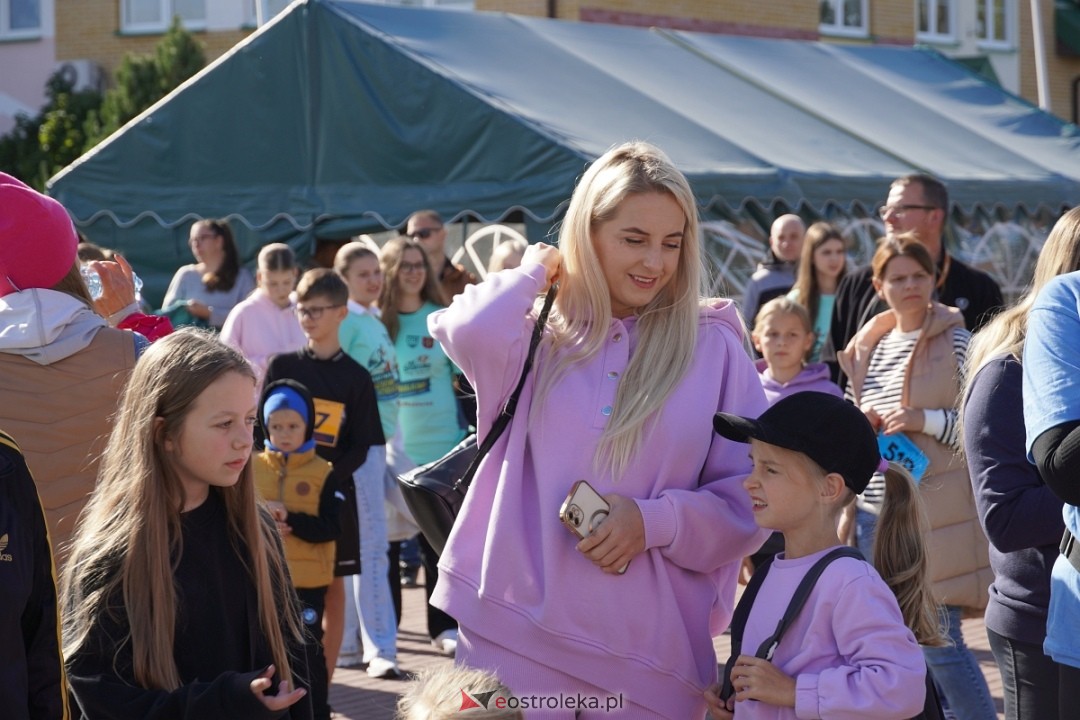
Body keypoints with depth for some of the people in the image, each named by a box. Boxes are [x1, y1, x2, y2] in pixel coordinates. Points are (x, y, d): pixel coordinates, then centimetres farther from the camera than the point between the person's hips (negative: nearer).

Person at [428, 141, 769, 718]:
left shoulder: (714, 349, 3)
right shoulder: (542, 335, 4)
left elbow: (750, 500, 3)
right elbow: (471, 333, -20)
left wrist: (655, 520, -13)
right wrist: (534, 271, -1)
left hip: (649, 649, 0)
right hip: (515, 630, 0)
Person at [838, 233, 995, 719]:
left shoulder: (956, 341, -5)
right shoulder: (870, 346, 12)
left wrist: (926, 420, -19)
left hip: (930, 512, -6)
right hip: (874, 510, 6)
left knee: (938, 641, -4)